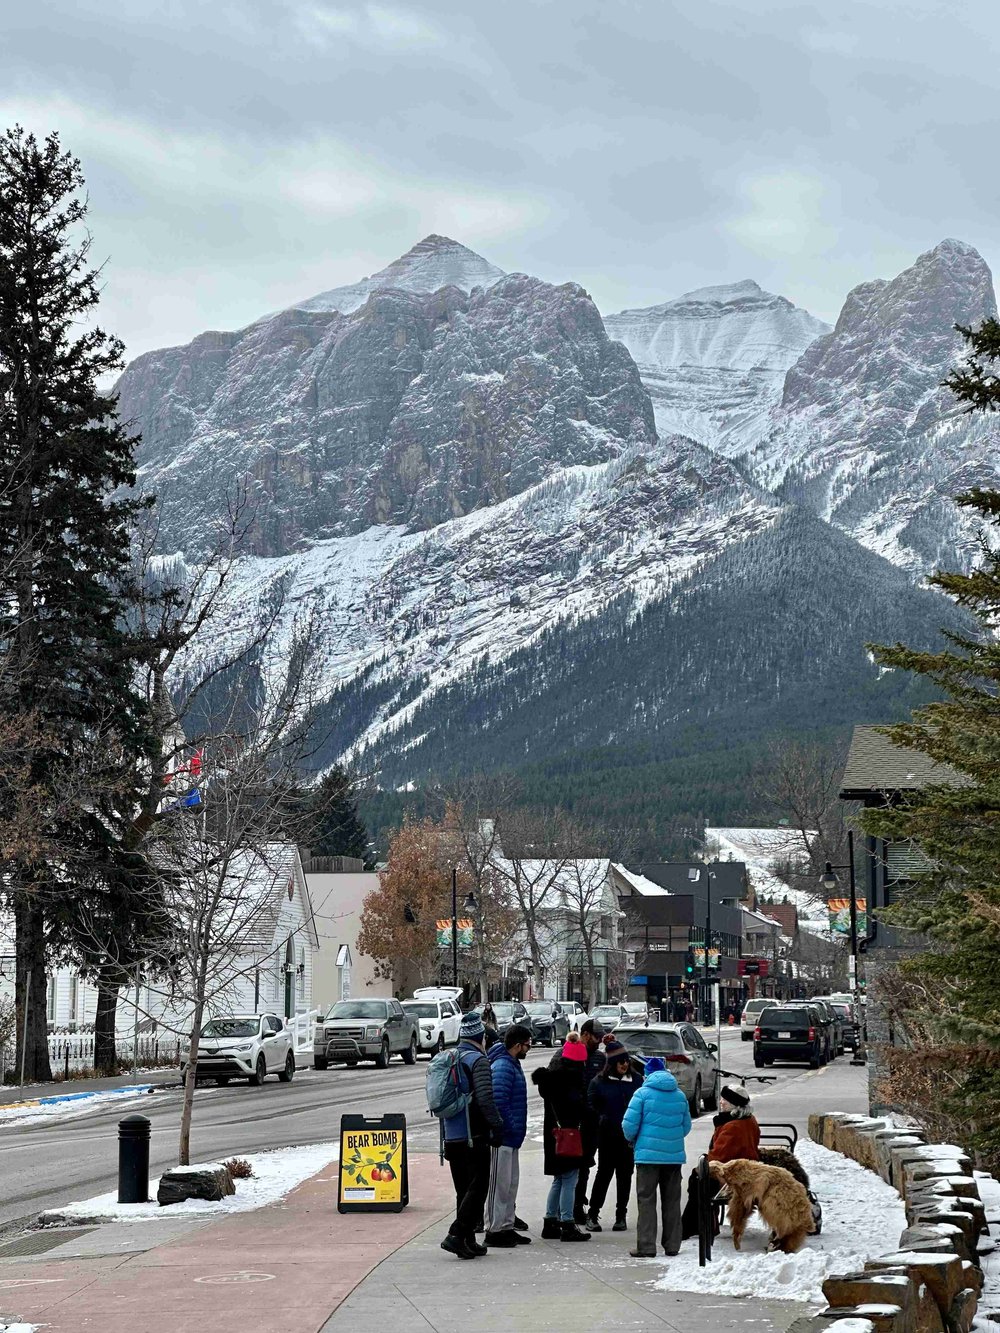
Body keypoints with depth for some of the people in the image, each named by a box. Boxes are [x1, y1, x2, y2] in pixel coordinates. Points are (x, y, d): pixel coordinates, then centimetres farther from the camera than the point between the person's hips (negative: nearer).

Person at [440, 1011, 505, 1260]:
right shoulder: (478, 1060, -10)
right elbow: (485, 1099, -20)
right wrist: (497, 1126, -14)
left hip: (451, 1137, 8)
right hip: (474, 1137, -8)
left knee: (463, 1190, 14)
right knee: (477, 1189, -4)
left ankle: (469, 1241, 14)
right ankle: (456, 1235, -15)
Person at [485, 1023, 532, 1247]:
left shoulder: (512, 1065, 16)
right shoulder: (502, 1067, -18)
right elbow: (498, 1102, -25)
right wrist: (511, 1128, -18)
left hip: (510, 1138, 10)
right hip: (502, 1138, -10)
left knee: (510, 1184, 15)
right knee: (499, 1184, -5)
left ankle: (507, 1227, 23)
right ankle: (494, 1230, 0)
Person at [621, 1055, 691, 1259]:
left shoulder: (642, 1093, -6)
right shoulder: (680, 1096, 9)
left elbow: (629, 1125, -9)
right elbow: (686, 1127, 13)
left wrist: (632, 1140, 12)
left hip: (648, 1155, -4)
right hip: (674, 1156, 4)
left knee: (646, 1200, 0)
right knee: (671, 1200, 12)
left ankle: (646, 1246, -4)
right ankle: (672, 1245, 15)